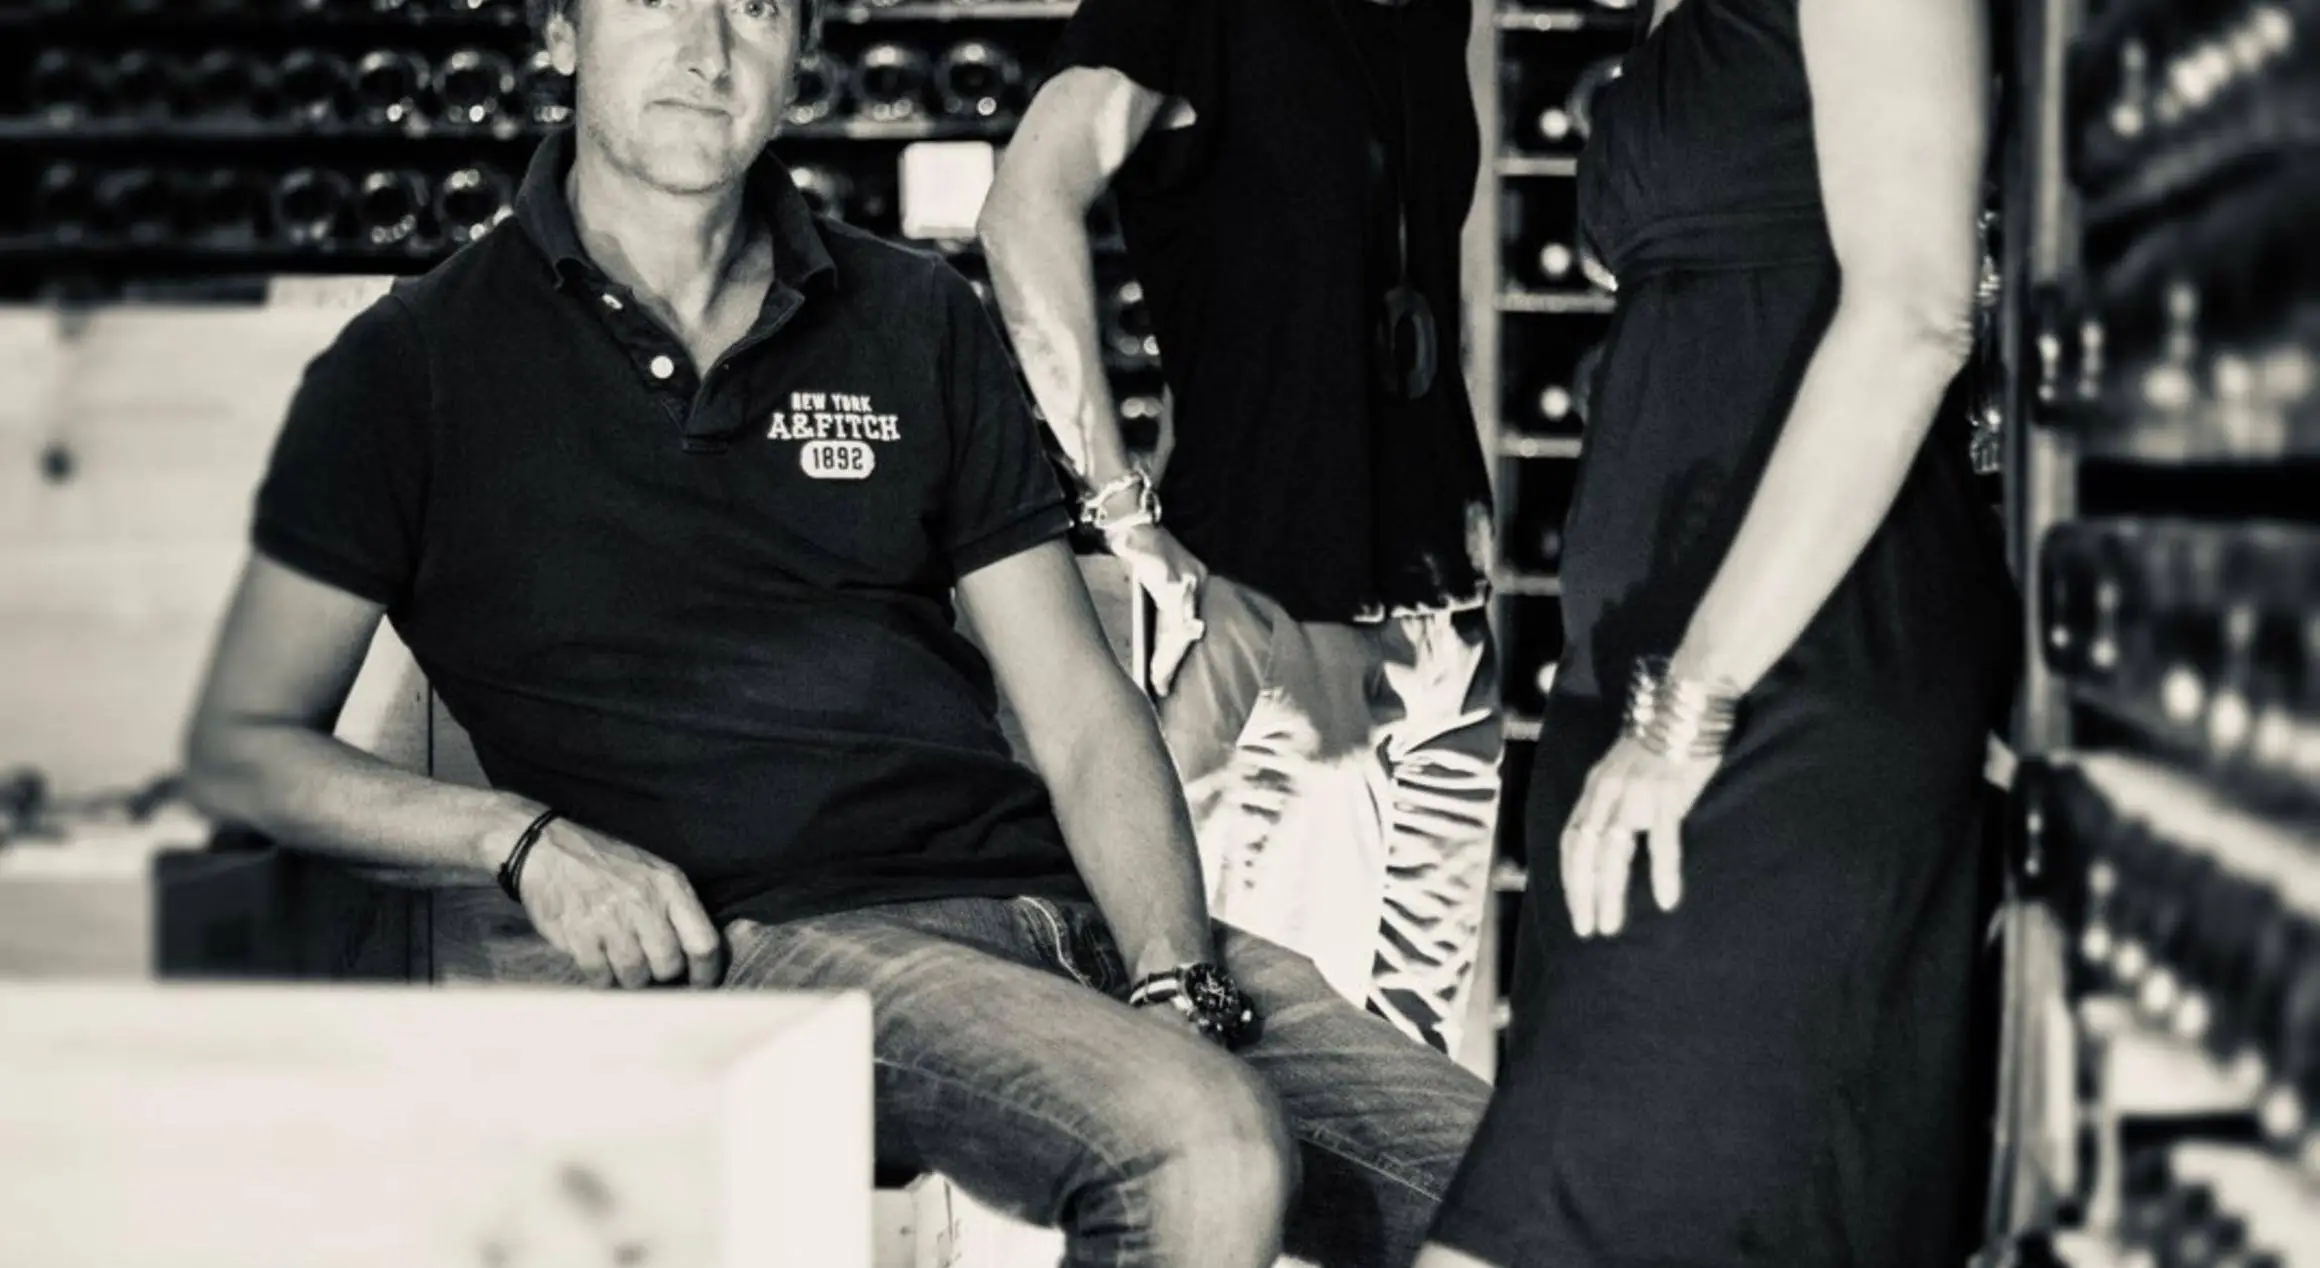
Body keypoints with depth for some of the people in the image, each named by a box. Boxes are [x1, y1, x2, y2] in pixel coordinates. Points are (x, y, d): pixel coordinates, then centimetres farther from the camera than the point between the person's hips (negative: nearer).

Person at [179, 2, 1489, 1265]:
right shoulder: (414, 368, 8)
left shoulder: (919, 323, 17)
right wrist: (521, 832, -9)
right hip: (767, 935, -4)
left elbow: (1084, 717, 12)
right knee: (1207, 1147, -32)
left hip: (1053, 893, 4)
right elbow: (243, 743, 9)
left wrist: (1175, 976, -6)